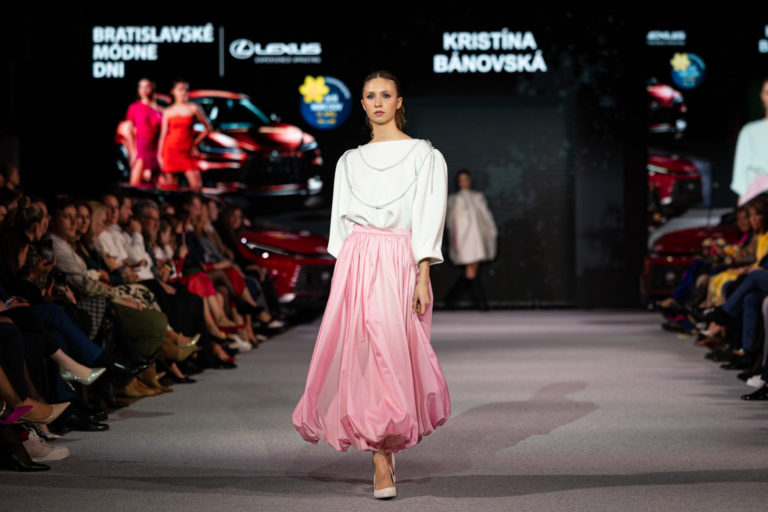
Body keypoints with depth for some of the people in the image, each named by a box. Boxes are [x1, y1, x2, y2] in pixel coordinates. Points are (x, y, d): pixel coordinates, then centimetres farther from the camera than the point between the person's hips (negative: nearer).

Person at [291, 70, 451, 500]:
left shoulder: (423, 155, 4)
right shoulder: (350, 161, 15)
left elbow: (428, 221, -3)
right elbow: (342, 222, 14)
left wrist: (423, 278, -11)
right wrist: (342, 276, 6)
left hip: (400, 264, -3)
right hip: (356, 262, 3)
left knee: (392, 351, -8)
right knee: (361, 353, -6)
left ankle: (383, 447, 13)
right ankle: (382, 463, 1)